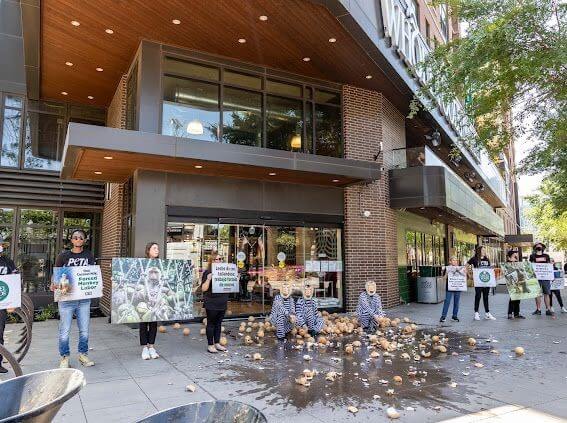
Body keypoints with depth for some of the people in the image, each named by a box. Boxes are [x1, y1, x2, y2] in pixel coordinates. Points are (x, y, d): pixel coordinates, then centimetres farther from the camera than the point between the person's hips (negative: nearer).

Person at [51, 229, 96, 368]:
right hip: (66, 298, -2)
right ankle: (64, 357, 17)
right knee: (64, 330, 3)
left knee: (84, 330, 8)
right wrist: (53, 285, -14)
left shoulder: (89, 256, 7)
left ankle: (83, 354, 23)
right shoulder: (63, 256, 3)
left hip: (84, 298, 2)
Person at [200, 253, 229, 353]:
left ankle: (217, 343, 24)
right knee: (211, 323, 4)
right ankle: (210, 345, 12)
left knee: (218, 323, 14)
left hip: (222, 303, 6)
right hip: (212, 303, -6)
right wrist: (208, 279, -27)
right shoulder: (207, 272, -9)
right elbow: (204, 288, -13)